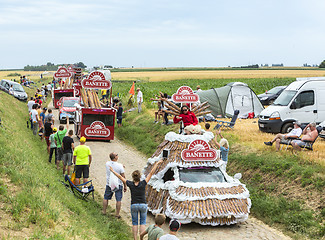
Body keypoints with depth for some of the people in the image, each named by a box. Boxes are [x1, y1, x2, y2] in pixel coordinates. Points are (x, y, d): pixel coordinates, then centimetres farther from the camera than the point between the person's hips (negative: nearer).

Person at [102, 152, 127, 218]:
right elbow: (123, 177, -13)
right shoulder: (119, 166, -18)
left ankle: (104, 211, 29)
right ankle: (117, 214, 8)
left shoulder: (107, 164, -7)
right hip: (118, 185, -3)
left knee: (106, 198, 18)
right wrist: (125, 186, -4)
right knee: (118, 200, 5)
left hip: (109, 184, 4)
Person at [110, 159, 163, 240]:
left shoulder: (130, 184, -10)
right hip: (143, 205, 0)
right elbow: (151, 173, -9)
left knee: (134, 223, 12)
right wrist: (157, 163, -4)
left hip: (134, 205, 0)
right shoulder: (143, 183, -12)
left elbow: (120, 177, 0)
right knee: (143, 223, 11)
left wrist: (113, 171, 13)